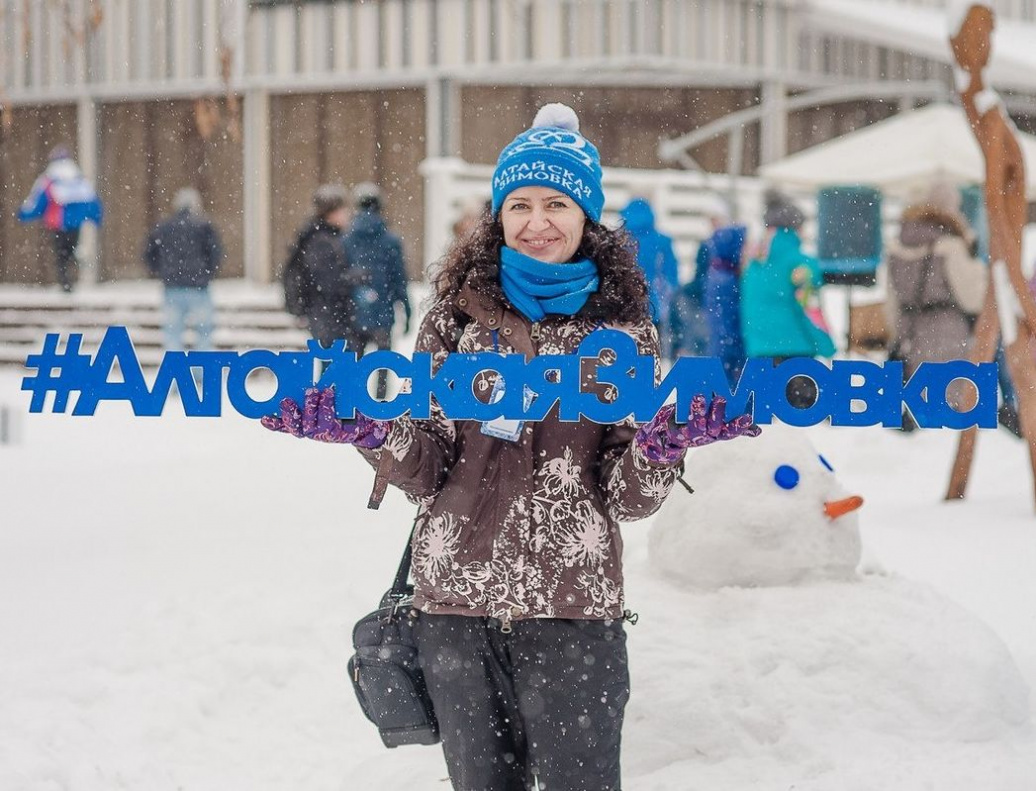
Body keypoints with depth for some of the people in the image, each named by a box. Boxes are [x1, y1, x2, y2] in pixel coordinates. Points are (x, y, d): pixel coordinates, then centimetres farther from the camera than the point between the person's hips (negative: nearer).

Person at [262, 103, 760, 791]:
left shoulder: (622, 328, 2)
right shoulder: (457, 316, 5)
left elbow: (628, 499, 0)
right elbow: (428, 474, 3)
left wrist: (663, 445, -20)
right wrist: (372, 429, -15)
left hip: (572, 606, -2)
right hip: (456, 603, 2)